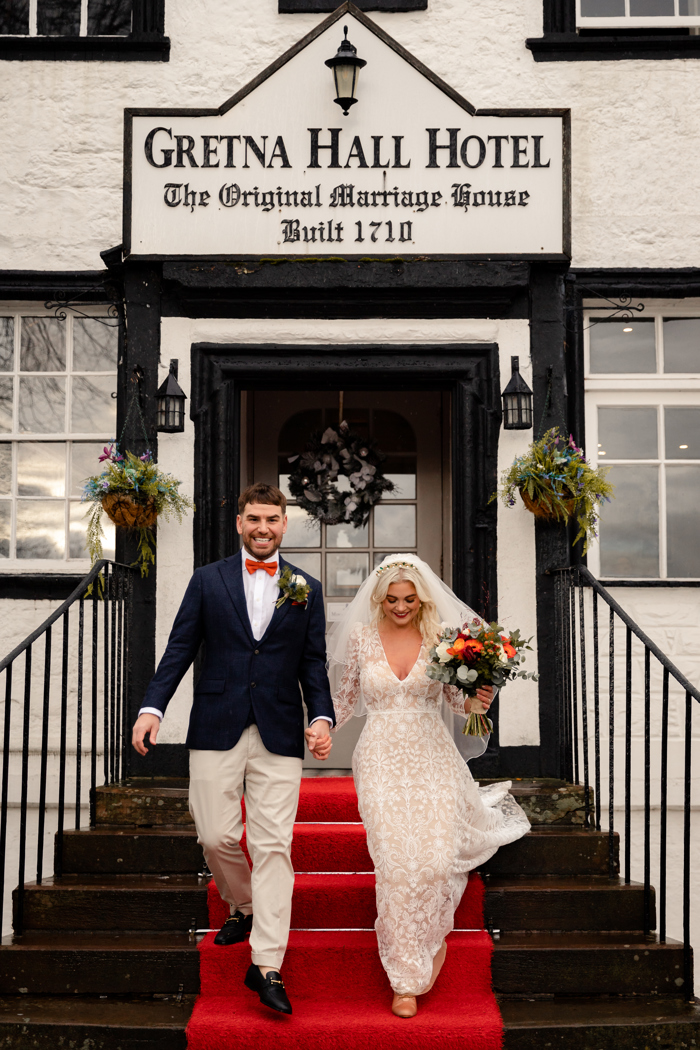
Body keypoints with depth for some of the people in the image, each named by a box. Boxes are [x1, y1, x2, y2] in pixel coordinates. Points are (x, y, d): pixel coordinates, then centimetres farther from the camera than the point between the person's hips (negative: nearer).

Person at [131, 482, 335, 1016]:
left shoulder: (307, 589, 9)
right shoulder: (208, 580, 8)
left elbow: (314, 664, 8)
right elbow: (180, 649, 5)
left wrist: (322, 717, -7)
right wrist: (152, 707, -6)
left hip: (280, 733, 0)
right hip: (217, 728, 0)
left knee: (273, 846, -4)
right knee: (216, 836, 1)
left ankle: (267, 967, 0)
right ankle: (244, 908, 32)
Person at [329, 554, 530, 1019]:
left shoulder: (441, 639, 3)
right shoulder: (361, 638, 4)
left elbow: (456, 696, 9)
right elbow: (345, 698, 13)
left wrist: (474, 702, -12)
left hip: (432, 758, 0)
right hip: (382, 761, 0)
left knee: (436, 857, -8)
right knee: (395, 864, -7)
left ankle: (431, 936, 27)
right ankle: (407, 978, 8)